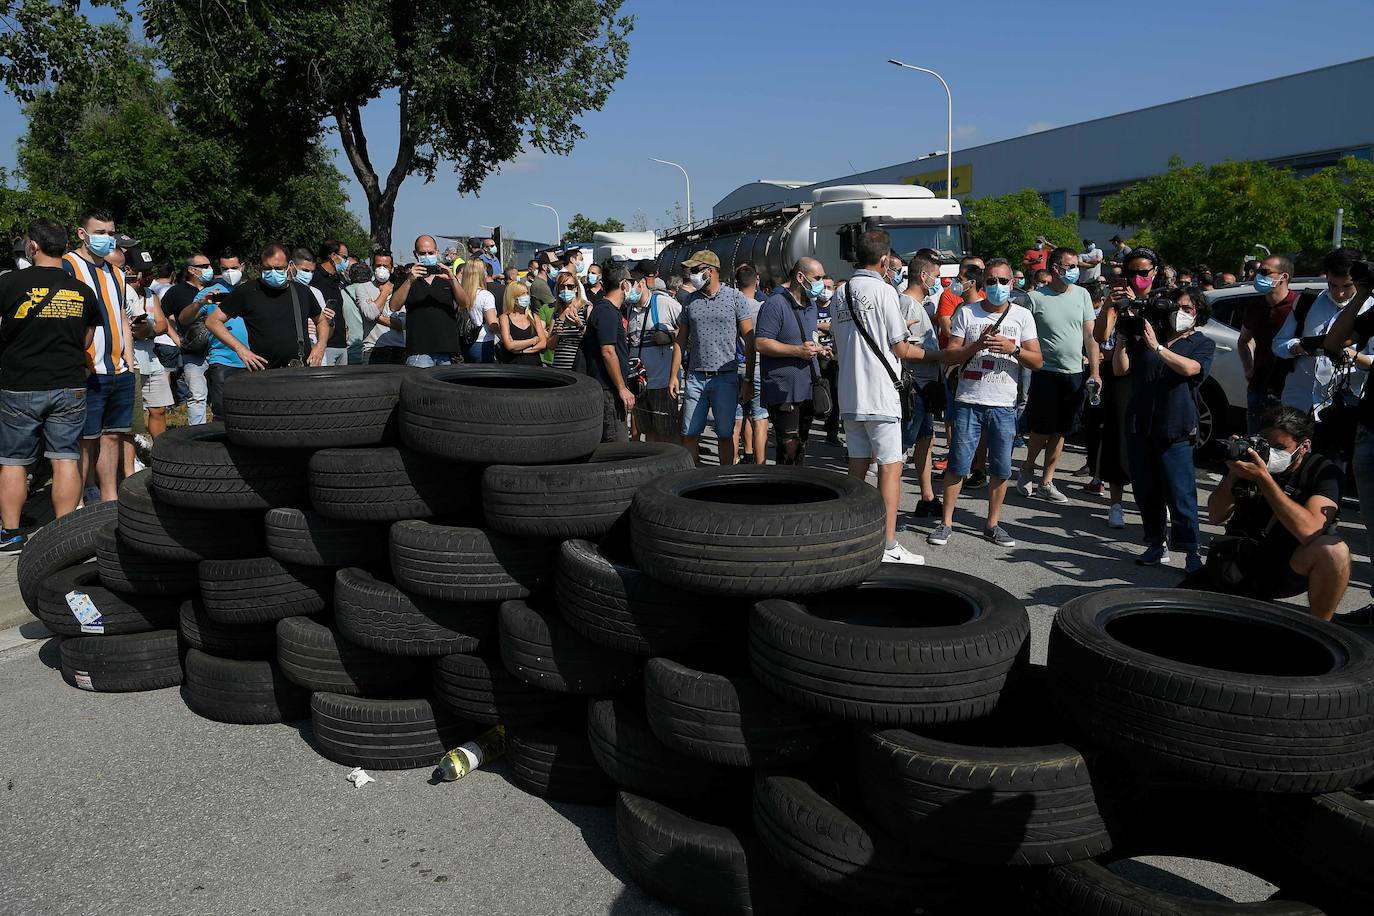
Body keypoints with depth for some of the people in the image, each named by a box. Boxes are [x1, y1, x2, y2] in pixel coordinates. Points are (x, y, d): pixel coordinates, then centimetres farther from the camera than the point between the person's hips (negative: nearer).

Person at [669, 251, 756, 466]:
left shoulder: (734, 297, 0)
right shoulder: (690, 301, 11)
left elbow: (749, 341, -1)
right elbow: (681, 341, 15)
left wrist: (748, 380, -6)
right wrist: (673, 375, 7)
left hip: (726, 377, -3)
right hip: (695, 377, 3)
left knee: (725, 434, 2)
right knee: (689, 434, 3)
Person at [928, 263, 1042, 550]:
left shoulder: (1022, 316, 6)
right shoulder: (966, 313, 4)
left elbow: (1037, 361, 2)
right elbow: (947, 357, -1)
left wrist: (1013, 348, -16)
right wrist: (976, 345, -16)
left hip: (1004, 405, 1)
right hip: (968, 401, -1)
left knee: (1001, 468, 5)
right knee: (958, 464, -1)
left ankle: (993, 524, 19)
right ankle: (947, 523, 9)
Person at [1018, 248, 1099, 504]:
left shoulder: (1082, 294, 6)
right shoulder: (1035, 298, -6)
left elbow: (1090, 335, 7)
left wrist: (1094, 372, 1)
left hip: (1074, 374, 4)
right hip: (1045, 372, -4)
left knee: (1059, 432, 9)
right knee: (1041, 430, 2)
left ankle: (1046, 482, 19)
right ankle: (1028, 468, 28)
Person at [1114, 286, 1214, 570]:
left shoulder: (1203, 344, 6)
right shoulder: (1145, 336, 13)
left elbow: (1189, 368, -14)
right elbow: (1120, 369, 8)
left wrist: (1157, 347, -21)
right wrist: (1122, 338, -5)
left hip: (1175, 431, -3)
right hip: (1139, 427, 4)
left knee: (1180, 494, -7)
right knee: (1146, 492, 9)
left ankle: (1191, 552, 0)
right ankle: (1157, 544, 21)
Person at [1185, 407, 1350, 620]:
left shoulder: (1324, 472, -11)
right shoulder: (1250, 462, -1)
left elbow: (1308, 531, -29)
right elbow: (1216, 517, -3)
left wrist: (1263, 478, -31)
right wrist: (1233, 474, -18)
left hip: (1288, 568, -3)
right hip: (1237, 565, 3)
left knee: (1334, 550, -34)